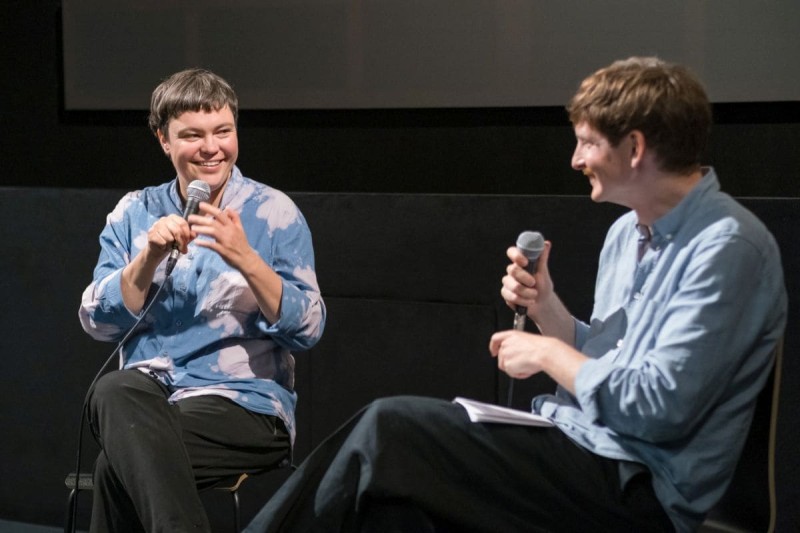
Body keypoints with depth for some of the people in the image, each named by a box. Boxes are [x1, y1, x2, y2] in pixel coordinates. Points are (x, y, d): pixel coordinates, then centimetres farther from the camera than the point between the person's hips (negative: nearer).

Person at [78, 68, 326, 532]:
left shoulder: (273, 211, 3)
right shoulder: (134, 213, 12)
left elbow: (308, 330, -6)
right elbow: (99, 323, 3)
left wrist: (245, 258, -19)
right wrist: (150, 257, -12)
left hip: (246, 403, -3)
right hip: (145, 394, 3)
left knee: (120, 464, -32)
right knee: (114, 391, -35)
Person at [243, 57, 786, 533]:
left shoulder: (726, 247, -15)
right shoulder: (629, 231, 14)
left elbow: (657, 408, -20)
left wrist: (548, 353, -7)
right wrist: (546, 306, 1)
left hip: (638, 486, -9)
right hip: (579, 442, 9)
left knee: (390, 426, -15)